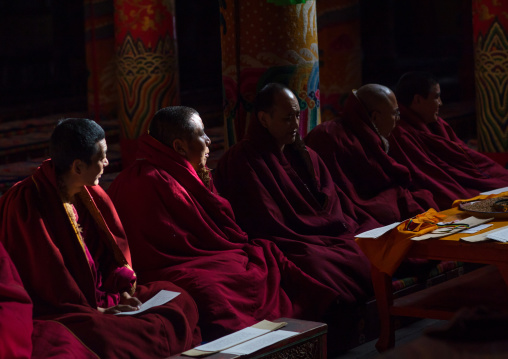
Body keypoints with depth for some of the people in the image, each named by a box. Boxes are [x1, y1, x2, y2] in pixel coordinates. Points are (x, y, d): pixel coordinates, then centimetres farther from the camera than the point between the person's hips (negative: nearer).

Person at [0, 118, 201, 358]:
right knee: (102, 336, -39)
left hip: (101, 296, 8)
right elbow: (43, 275, -17)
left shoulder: (92, 195, 9)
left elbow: (115, 247, 14)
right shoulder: (26, 203, -15)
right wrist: (94, 311, -17)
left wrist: (122, 288, -5)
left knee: (180, 300, -7)